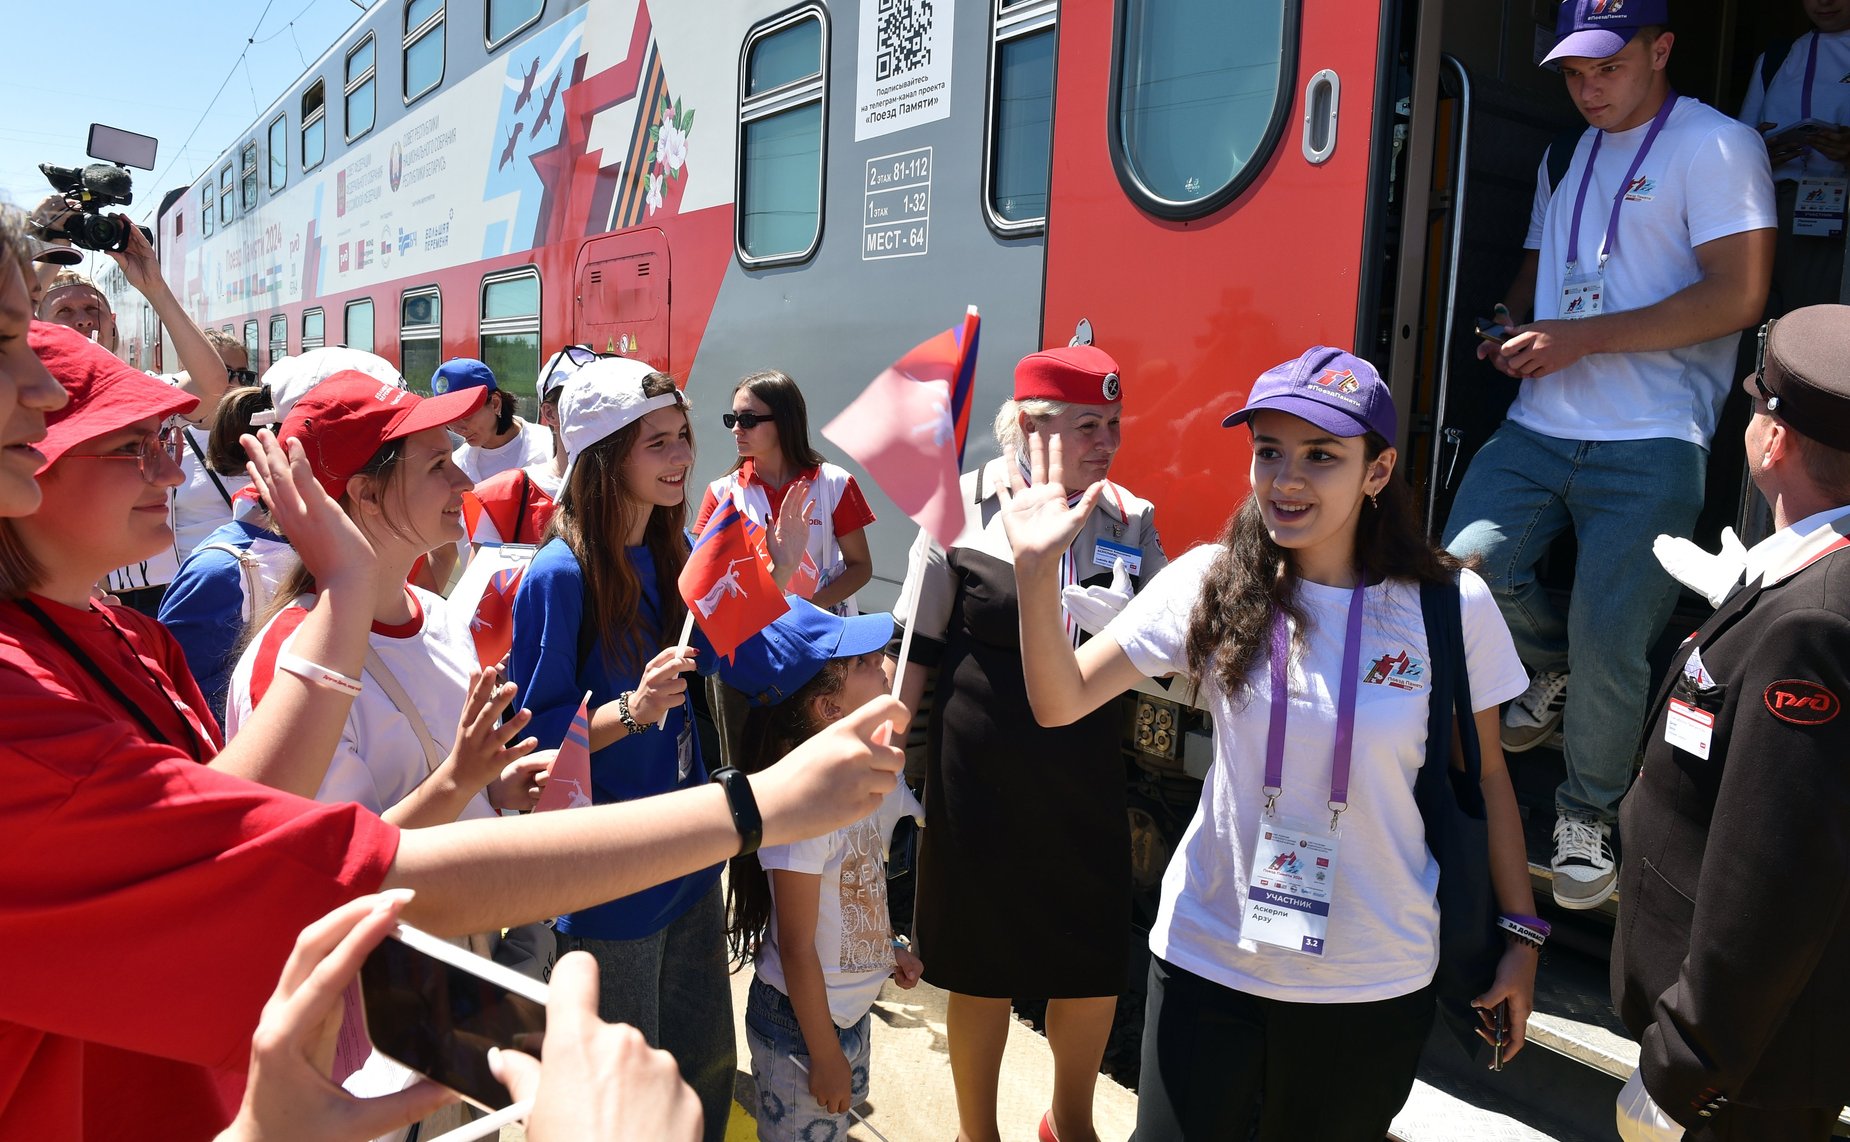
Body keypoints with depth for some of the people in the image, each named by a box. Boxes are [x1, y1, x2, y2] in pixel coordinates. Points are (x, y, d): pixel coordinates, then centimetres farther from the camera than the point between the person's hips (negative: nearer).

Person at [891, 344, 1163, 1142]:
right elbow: (915, 651, -2)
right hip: (982, 778, -2)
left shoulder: (1130, 518, -1)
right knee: (983, 969, 12)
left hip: (1086, 778, 3)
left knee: (1095, 971, 13)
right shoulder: (963, 508, -8)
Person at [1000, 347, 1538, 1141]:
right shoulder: (1212, 582, -9)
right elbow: (1061, 703, -13)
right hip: (1209, 958, 0)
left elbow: (1483, 779, 3)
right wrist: (1037, 572, -26)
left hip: (1376, 983, 1)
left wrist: (1520, 933, 7)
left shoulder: (1451, 607, -9)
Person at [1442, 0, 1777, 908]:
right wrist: (1511, 329, 8)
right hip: (1540, 427, 6)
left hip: (1651, 446, -5)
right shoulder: (1565, 158, 20)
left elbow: (1738, 295, -11)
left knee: (1608, 645, -7)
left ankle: (1588, 813, 16)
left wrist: (1581, 338, -14)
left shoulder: (1714, 145, -1)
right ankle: (1552, 670, 18)